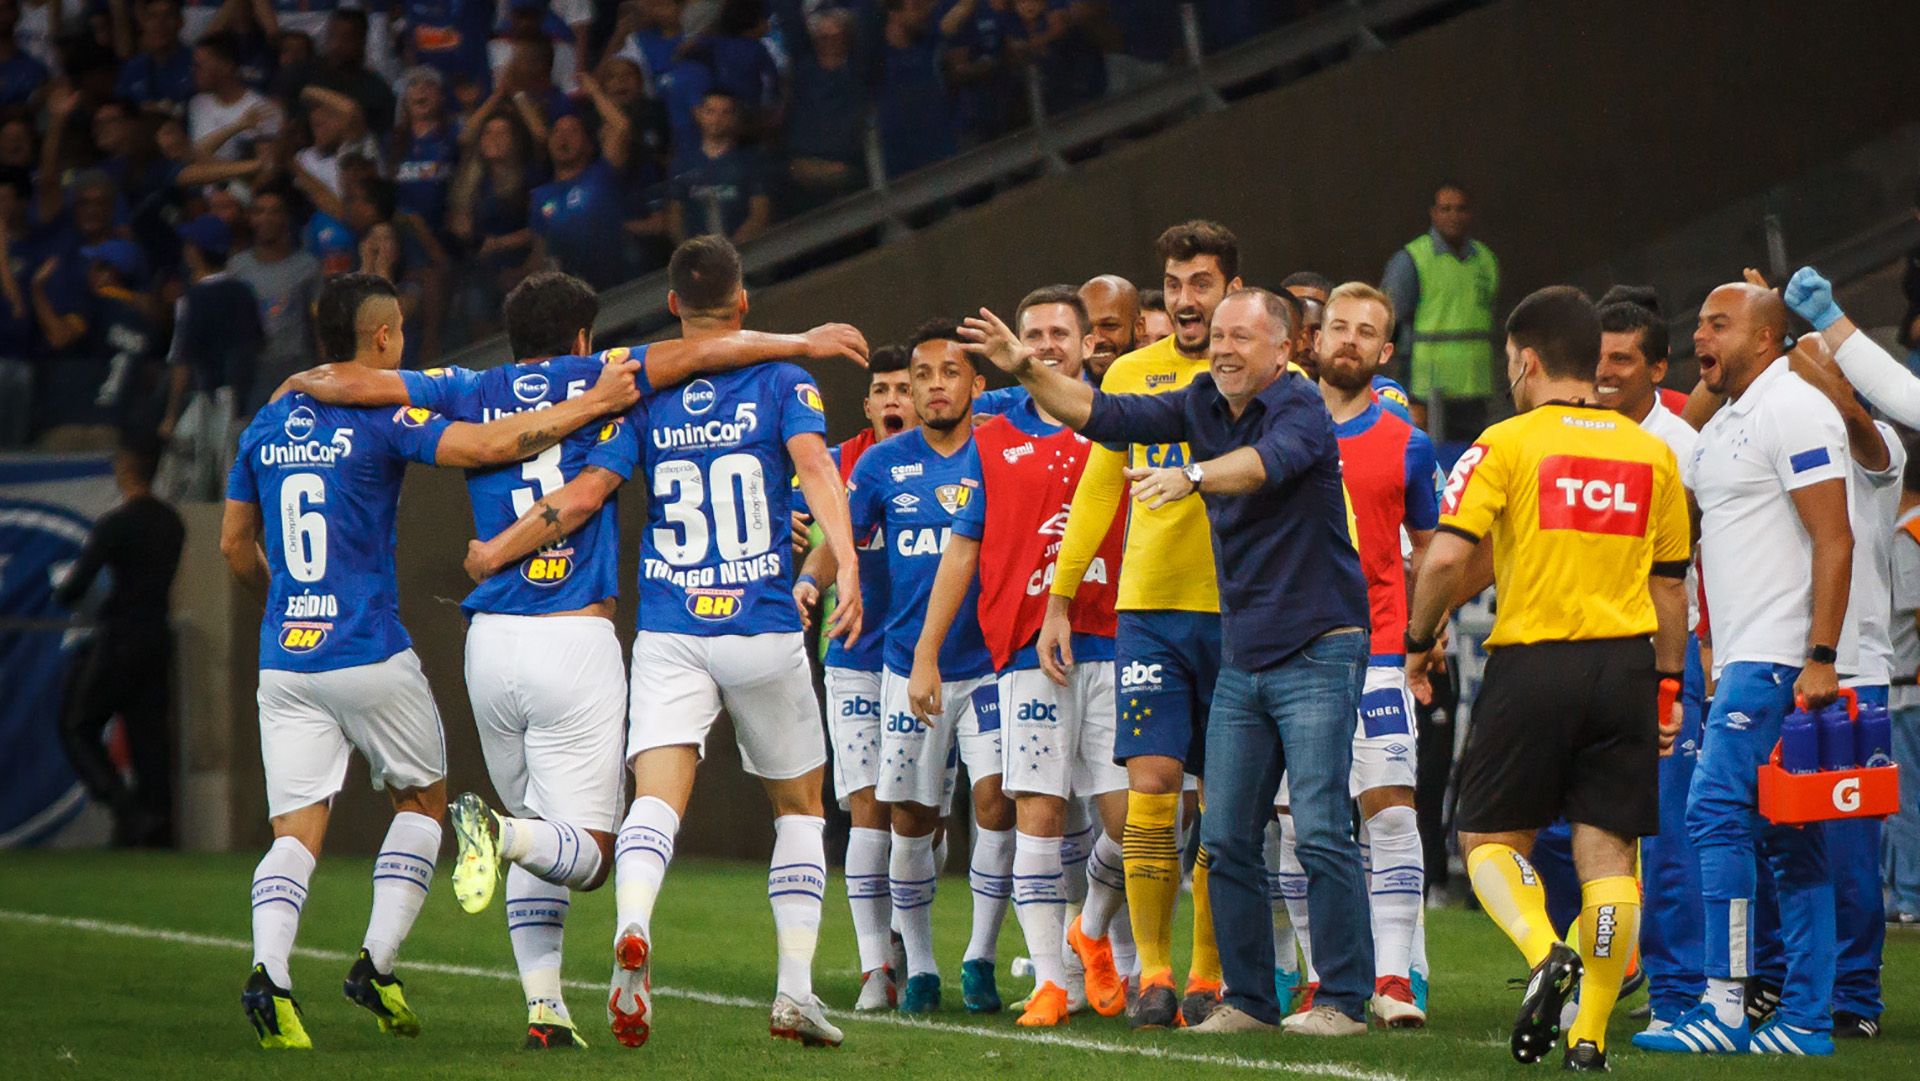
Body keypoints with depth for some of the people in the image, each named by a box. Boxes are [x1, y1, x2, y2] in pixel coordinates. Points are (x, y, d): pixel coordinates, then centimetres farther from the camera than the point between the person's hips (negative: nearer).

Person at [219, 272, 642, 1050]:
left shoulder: (267, 424, 10)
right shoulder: (382, 419, -8)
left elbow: (235, 544, 17)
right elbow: (486, 445, -21)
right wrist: (594, 403, -14)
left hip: (284, 658, 5)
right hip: (369, 656, -5)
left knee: (297, 830, 2)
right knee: (423, 799, 15)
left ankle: (268, 971, -22)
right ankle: (377, 964, 4)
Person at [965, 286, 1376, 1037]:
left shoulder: (1300, 410, -14)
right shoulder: (1203, 406, 7)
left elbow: (1268, 462, -34)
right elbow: (1103, 415, 6)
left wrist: (1192, 476, -52)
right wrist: (1026, 370, -7)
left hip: (1317, 648, -7)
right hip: (1242, 651, 7)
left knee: (1321, 831, -10)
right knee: (1227, 836, 5)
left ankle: (1344, 999, -5)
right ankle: (1248, 998, 11)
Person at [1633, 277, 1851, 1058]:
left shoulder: (1794, 410, -10)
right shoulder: (1723, 425, 20)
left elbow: (1834, 541, -16)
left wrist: (1821, 657, -21)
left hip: (1778, 661, -10)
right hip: (1743, 661, 10)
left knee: (1718, 816, -13)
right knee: (1790, 845, 8)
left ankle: (1725, 1010, -15)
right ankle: (1805, 1019, 8)